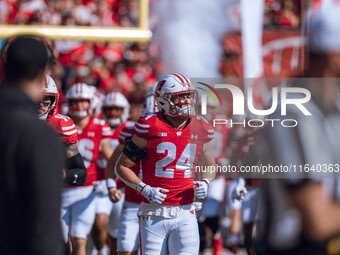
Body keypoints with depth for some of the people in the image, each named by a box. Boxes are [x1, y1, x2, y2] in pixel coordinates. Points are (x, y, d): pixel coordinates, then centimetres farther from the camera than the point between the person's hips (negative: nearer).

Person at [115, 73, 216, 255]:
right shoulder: (150, 127, -7)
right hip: (153, 214, -2)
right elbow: (121, 167, 0)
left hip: (185, 214, 2)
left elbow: (208, 167, 23)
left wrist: (204, 183, 1)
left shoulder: (200, 130, 5)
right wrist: (145, 190, -13)